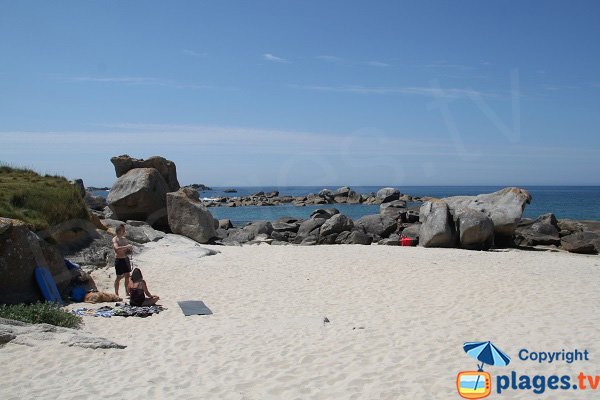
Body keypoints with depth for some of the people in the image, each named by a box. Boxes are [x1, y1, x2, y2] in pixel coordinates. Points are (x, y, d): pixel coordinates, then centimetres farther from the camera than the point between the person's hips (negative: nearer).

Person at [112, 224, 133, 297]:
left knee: (127, 276, 10)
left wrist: (129, 250, 3)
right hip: (119, 259, -7)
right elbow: (117, 248, -29)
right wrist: (126, 246, -27)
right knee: (118, 277, 0)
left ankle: (127, 292, 20)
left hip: (126, 258, 7)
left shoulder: (124, 239, 12)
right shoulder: (115, 239, -11)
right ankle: (116, 293, 9)